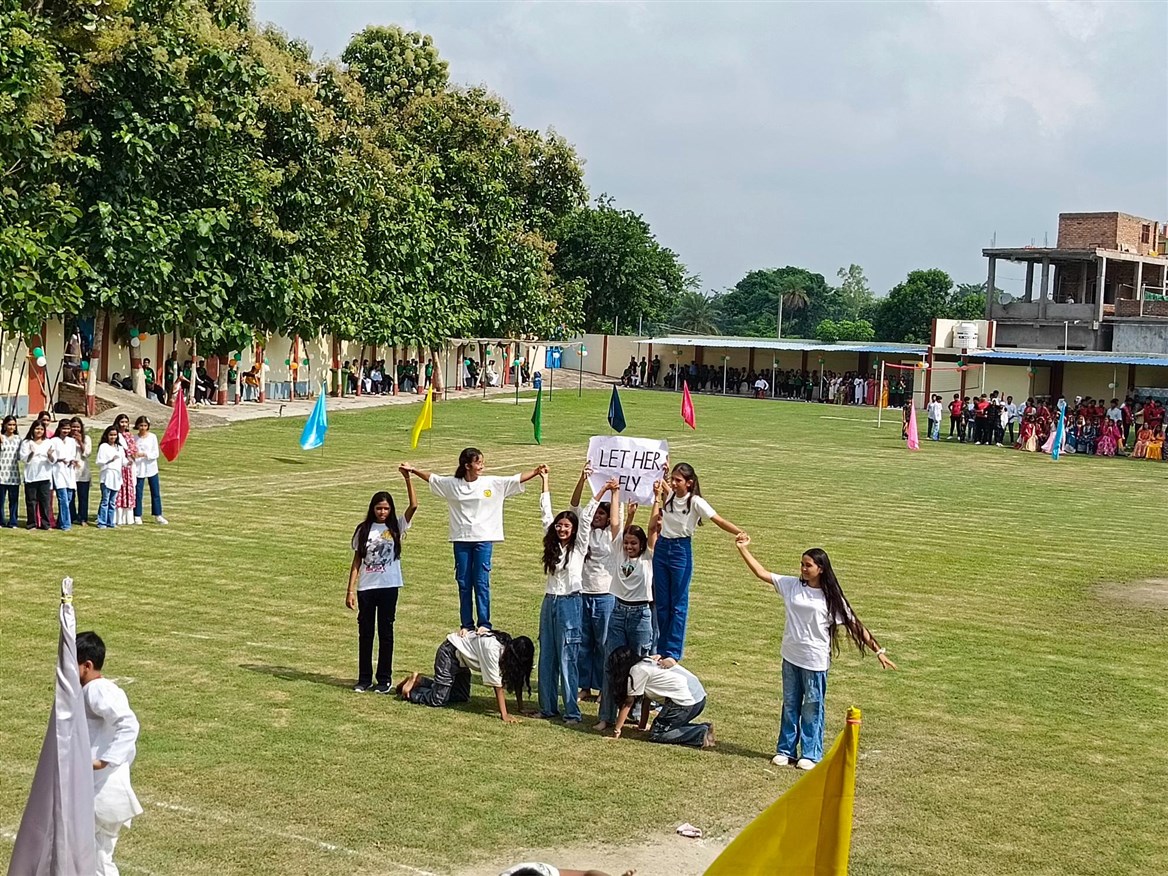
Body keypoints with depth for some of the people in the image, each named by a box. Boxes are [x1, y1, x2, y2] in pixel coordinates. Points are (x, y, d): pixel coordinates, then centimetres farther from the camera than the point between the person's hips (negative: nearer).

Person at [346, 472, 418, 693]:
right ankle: (364, 678, 16)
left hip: (389, 587, -1)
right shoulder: (364, 530, 4)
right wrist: (350, 590, -1)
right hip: (366, 587, 1)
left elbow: (413, 505, -13)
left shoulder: (396, 527, 1)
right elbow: (357, 561, 4)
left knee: (385, 632, 5)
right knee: (365, 632, 7)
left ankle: (384, 679, 13)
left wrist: (407, 478, -22)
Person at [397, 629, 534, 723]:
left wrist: (520, 708, -14)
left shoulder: (509, 647, -12)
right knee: (437, 700, -15)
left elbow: (516, 679, -9)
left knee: (461, 697, 13)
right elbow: (497, 685, -37)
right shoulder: (492, 648, -36)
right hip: (449, 652, -9)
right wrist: (504, 715, -38)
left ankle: (420, 681, 22)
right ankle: (415, 681, 11)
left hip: (461, 657, 9)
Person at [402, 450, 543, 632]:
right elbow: (431, 478, 15)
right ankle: (466, 625, 15)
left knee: (482, 582, -2)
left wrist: (535, 472, -15)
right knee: (464, 583, 7)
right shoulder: (452, 484, 4)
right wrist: (412, 470, 9)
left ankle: (484, 624, 5)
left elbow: (518, 479, -4)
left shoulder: (493, 483, -1)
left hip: (484, 539, -2)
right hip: (461, 540, 2)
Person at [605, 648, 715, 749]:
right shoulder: (648, 662, 23)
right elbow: (646, 698, 25)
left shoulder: (637, 670, -3)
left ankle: (701, 734, -11)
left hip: (685, 701, -10)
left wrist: (616, 730, 5)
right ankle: (703, 729, 6)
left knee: (655, 735, -2)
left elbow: (628, 703, -1)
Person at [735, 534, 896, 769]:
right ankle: (785, 750, 24)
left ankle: (811, 754, 16)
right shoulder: (791, 585, 1)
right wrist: (743, 549, -6)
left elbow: (854, 625, -4)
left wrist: (878, 651, -6)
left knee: (812, 708, 5)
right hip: (791, 656, 4)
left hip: (815, 661, -4)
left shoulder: (831, 597, -7)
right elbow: (761, 573, 1)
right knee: (790, 705, 14)